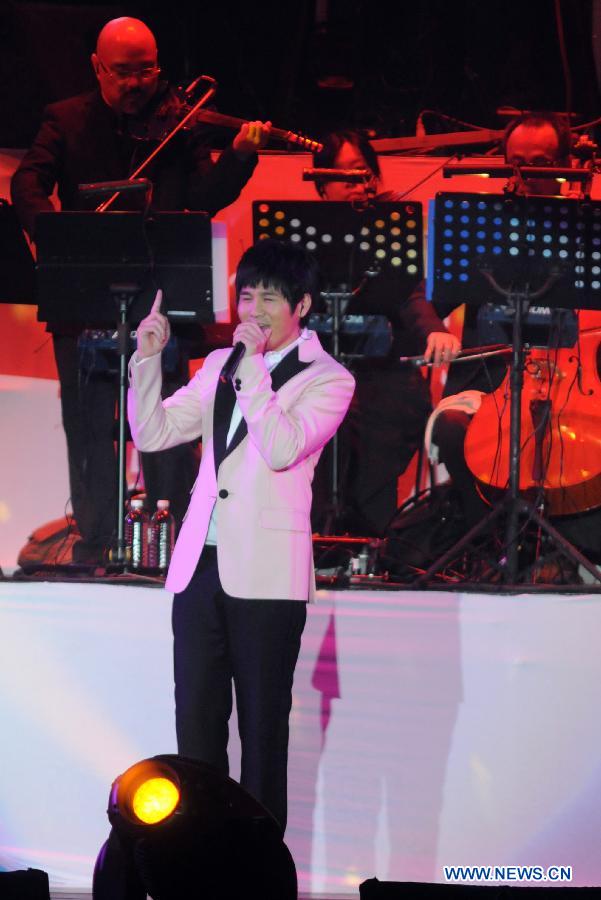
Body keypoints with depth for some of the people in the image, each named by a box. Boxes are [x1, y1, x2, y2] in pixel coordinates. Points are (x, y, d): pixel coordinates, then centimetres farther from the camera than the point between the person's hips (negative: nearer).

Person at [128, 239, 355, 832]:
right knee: (196, 727, 4)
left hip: (265, 577, -5)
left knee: (262, 733, -1)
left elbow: (282, 449, -16)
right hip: (199, 566, 5)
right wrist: (148, 358, 1)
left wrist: (253, 364, -17)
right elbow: (153, 433, 14)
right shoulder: (219, 366, 17)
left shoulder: (327, 380, 0)